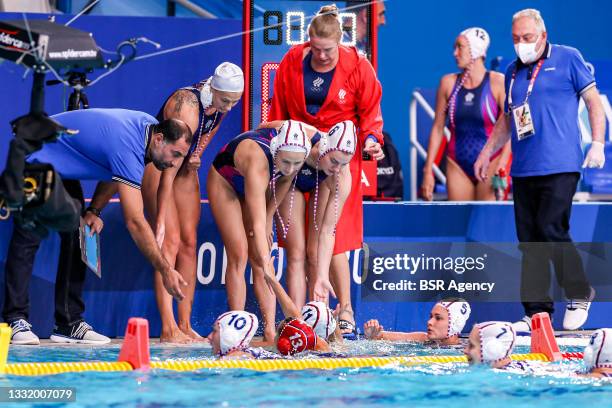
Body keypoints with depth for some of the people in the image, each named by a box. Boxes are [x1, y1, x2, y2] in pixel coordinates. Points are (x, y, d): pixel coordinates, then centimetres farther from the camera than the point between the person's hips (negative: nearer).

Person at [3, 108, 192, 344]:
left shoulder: (149, 124, -7)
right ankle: (15, 320, -16)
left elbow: (114, 173, 10)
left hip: (63, 170, 10)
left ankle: (69, 323, -1)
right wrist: (165, 270, -34)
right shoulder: (128, 148, -35)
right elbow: (135, 222, -36)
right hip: (34, 162, -10)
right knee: (28, 240, -17)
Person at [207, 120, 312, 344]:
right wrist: (267, 267, -62)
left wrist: (268, 215, -5)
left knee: (260, 257, -4)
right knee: (239, 254, -15)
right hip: (225, 181, -5)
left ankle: (270, 330, -11)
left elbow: (286, 180, -5)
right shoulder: (258, 161, -47)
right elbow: (258, 225, -53)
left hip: (260, 185, 5)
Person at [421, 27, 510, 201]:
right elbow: (437, 128, 8)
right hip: (458, 166, 4)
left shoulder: (498, 82, -6)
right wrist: (428, 171, 6)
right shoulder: (448, 83, 5)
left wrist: (503, 162, -21)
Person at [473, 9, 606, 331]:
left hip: (559, 166, -6)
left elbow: (593, 100, 1)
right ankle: (536, 311, 8)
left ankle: (579, 295, 4)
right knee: (529, 241, 4)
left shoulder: (567, 59, 2)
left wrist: (597, 143, -9)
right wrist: (487, 153, 26)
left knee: (551, 230, -14)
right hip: (523, 169, 6)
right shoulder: (513, 72, 18)